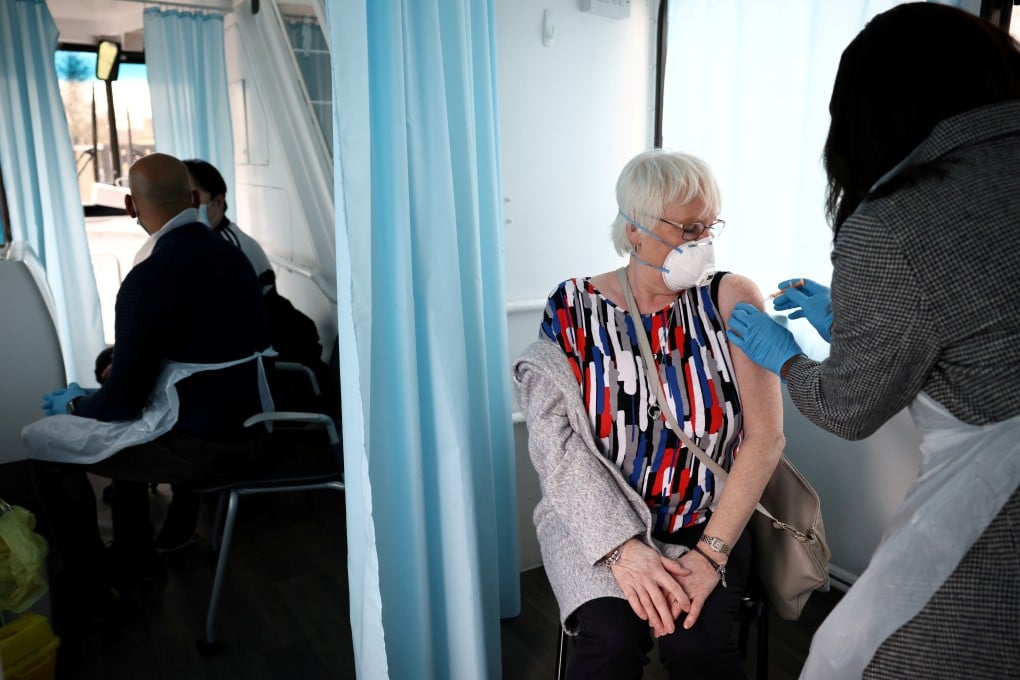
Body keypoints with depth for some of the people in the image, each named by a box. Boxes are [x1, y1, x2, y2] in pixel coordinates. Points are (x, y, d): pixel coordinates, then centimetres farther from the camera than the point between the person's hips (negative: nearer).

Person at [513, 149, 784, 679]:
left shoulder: (731, 299, -6)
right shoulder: (573, 308, -6)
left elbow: (765, 436, -10)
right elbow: (558, 442, -12)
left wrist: (710, 554, -18)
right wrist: (623, 548, -22)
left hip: (705, 521, 1)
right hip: (602, 518, 0)